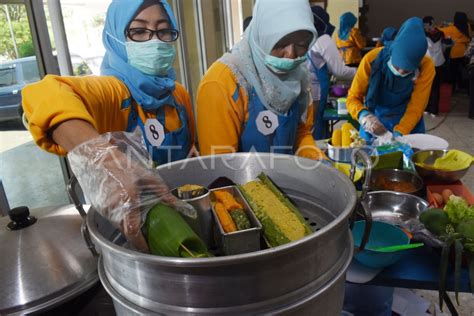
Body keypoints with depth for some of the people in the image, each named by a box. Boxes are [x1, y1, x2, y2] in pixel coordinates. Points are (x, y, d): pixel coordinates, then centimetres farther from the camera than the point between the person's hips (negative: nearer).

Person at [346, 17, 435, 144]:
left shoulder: (426, 66, -19)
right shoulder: (372, 59, -21)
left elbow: (415, 108, -21)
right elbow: (353, 98, -18)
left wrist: (398, 134, -37)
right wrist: (364, 116, -38)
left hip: (408, 127, 0)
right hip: (373, 124, 0)